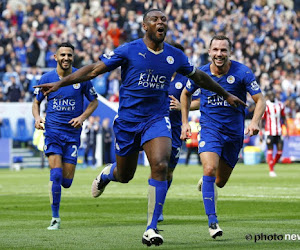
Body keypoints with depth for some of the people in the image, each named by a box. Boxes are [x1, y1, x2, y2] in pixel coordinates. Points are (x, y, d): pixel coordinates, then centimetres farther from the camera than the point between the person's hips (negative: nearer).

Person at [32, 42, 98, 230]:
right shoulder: (47, 78, 1)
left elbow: (94, 101, 10)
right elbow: (36, 102, 14)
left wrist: (82, 117, -7)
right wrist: (37, 118, -6)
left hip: (73, 132, 0)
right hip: (52, 130, 0)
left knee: (66, 182, -2)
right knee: (56, 174, -15)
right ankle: (55, 218, -4)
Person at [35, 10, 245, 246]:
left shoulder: (175, 56, 3)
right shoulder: (129, 50, -8)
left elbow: (199, 77, 21)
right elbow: (94, 69, -7)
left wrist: (226, 95, 29)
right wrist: (59, 84, -13)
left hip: (157, 119, 1)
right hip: (128, 120, -1)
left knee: (160, 166, -23)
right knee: (124, 175, 11)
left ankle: (151, 228, -16)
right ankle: (106, 174, 52)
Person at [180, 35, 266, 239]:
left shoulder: (243, 72, -13)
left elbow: (260, 100, -10)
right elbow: (186, 94, 13)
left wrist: (255, 122, -28)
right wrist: (185, 122, 7)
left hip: (234, 132, 1)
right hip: (210, 129, 0)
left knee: (220, 182, 10)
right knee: (209, 170, -24)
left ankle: (205, 182, 48)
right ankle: (212, 220, -18)